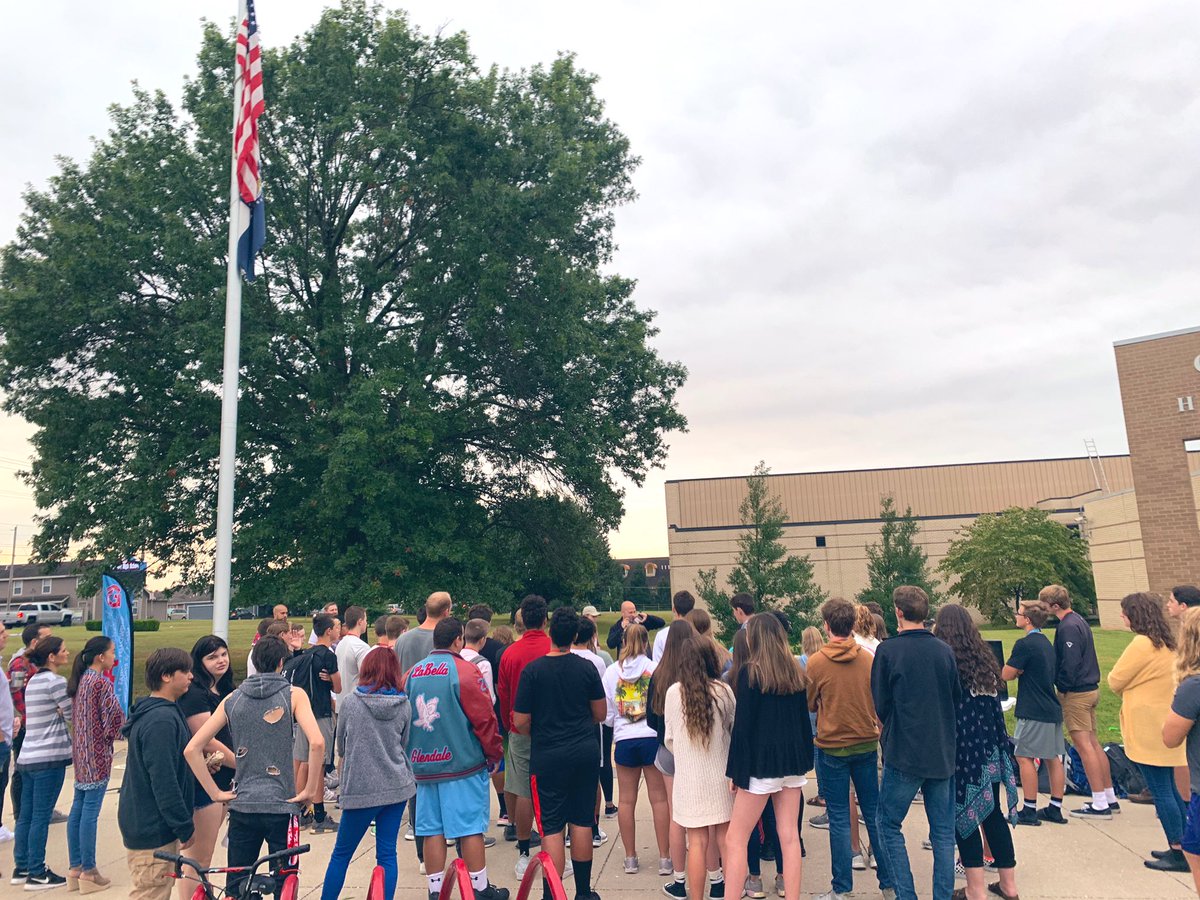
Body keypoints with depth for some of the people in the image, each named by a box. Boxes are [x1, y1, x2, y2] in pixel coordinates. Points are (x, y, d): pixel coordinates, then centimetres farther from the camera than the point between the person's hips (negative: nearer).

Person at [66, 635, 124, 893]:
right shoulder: (101, 682, -16)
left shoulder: (80, 680, 9)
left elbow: (75, 717, 16)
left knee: (78, 810, 13)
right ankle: (89, 872, 5)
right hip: (97, 754, -9)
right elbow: (115, 716, -16)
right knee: (90, 812, -2)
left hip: (81, 751, 9)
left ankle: (75, 868, 22)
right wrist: (112, 734, 2)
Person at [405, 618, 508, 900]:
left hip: (424, 764, 5)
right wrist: (494, 754, 1)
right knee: (470, 828, 3)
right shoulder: (465, 670, -11)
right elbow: (484, 718, -12)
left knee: (432, 830, 10)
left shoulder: (412, 673, 7)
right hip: (463, 762, -5)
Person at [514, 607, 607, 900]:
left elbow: (520, 722, -10)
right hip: (585, 753, 3)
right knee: (581, 822, 13)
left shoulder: (532, 670, -12)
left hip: (547, 756, -3)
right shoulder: (587, 667, -3)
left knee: (551, 827, 3)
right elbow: (600, 714, 5)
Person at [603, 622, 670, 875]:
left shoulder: (612, 671, 0)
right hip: (653, 737, -2)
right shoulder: (655, 668, -8)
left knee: (626, 799, 11)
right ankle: (664, 859, 9)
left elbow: (606, 713, 5)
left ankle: (630, 857, 19)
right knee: (659, 798, 6)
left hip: (624, 740, 2)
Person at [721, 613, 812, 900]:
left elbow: (742, 725, -12)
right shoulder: (795, 672, 7)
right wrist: (804, 761, 17)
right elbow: (803, 719, 11)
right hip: (793, 762, 6)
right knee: (789, 837, 11)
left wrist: (737, 771, -7)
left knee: (734, 839, 2)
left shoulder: (748, 672, -10)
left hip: (761, 763, -6)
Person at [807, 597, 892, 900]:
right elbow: (879, 701, 7)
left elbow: (809, 705, -1)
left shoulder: (816, 662, -13)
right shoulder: (869, 658, -5)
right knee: (874, 814, 13)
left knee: (839, 819, 5)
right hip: (867, 743, 3)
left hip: (832, 747, -3)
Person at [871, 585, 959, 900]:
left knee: (889, 824, 9)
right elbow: (957, 700, 10)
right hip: (943, 753, 4)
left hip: (904, 755, -4)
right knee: (943, 831, 13)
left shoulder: (888, 650, -11)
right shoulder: (945, 651, -1)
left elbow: (880, 705, -5)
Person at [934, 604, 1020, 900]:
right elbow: (995, 703, 15)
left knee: (963, 815, 3)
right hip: (991, 750, 6)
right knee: (992, 812, 16)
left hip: (961, 750, -6)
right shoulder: (985, 658, 6)